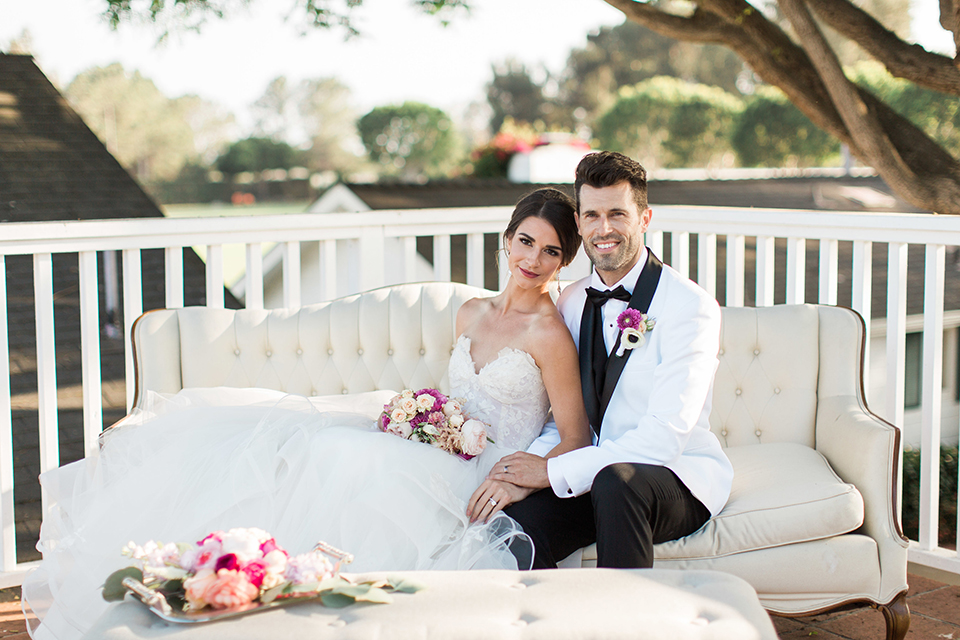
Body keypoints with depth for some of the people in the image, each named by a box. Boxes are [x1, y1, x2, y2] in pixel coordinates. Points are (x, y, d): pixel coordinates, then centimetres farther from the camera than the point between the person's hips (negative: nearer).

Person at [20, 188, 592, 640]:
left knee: (336, 462, -27)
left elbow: (576, 438, -10)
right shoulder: (472, 314, 12)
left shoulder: (548, 333, -10)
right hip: (437, 455, 7)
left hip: (478, 482, -7)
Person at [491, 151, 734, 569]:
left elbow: (665, 436, -20)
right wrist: (531, 463, -14)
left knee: (616, 480, -38)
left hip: (679, 477, -4)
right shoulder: (572, 301, 8)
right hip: (594, 475, 4)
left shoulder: (691, 306, -13)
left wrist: (552, 471, -21)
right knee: (513, 529, -25)